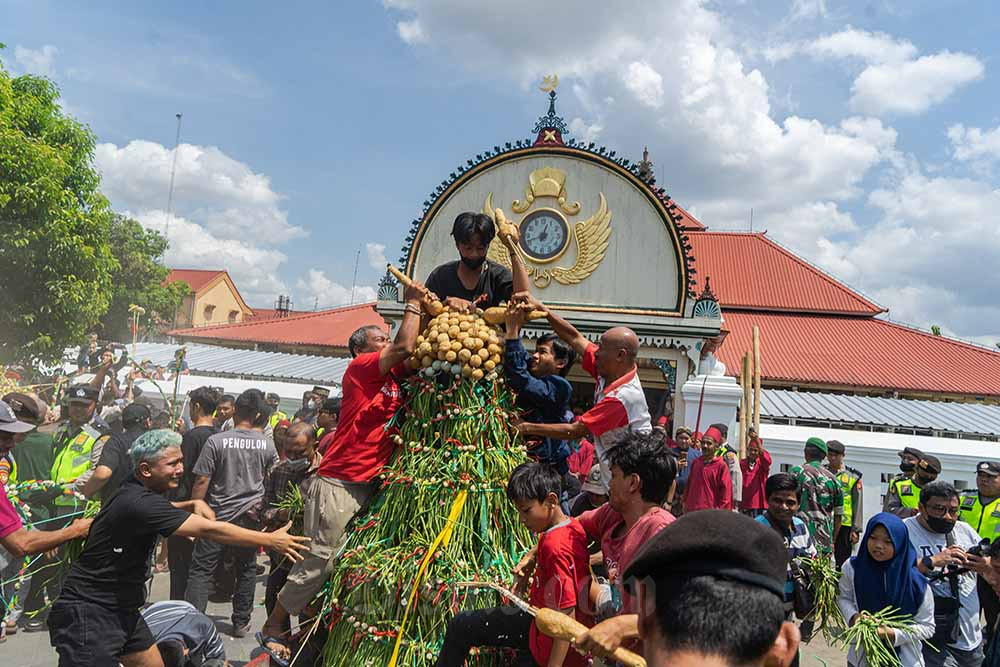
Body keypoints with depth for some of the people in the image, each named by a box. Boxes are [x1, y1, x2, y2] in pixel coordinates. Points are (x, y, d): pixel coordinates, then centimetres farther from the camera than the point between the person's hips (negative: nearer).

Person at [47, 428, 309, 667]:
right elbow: (209, 529, -29)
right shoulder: (137, 502, -26)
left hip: (122, 609, 10)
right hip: (88, 613, -10)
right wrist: (271, 540, -23)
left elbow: (161, 510, 30)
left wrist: (193, 504, 8)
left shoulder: (140, 493, 4)